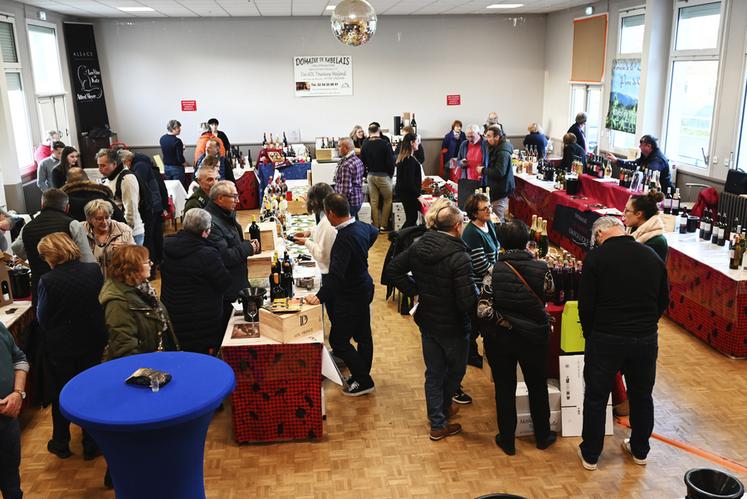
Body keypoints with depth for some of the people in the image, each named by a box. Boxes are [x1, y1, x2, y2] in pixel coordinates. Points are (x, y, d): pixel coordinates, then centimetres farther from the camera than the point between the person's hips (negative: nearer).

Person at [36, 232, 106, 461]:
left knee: (61, 394, 18)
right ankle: (91, 445, 24)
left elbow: (42, 318, -9)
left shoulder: (48, 281, -20)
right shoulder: (94, 270, -12)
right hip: (92, 343, 2)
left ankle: (61, 444, 34)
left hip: (60, 346, -2)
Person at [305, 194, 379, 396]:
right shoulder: (361, 227, -2)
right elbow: (374, 232, 24)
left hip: (351, 296, -10)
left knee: (338, 340, 1)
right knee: (363, 336, 19)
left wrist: (320, 297, -43)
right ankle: (362, 376, 34)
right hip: (364, 288, 10)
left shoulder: (344, 238, -30)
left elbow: (336, 273, -40)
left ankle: (363, 381, 10)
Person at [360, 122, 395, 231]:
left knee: (374, 201, 11)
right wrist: (391, 174, 3)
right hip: (383, 175, -4)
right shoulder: (385, 144, -15)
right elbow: (390, 161, -13)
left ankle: (376, 225, 16)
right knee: (387, 200, 12)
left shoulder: (365, 145, -1)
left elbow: (362, 161, 6)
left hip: (370, 176, 4)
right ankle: (383, 225, 10)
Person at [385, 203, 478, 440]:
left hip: (427, 321, 6)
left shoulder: (418, 246, -5)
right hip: (453, 327, -6)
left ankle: (437, 423, 28)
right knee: (456, 370, 21)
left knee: (433, 372, 17)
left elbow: (393, 270, 4)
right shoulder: (459, 258, -26)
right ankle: (442, 409, 40)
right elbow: (468, 301, -28)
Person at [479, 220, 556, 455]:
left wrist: (504, 323, -8)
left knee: (505, 389, 13)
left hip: (499, 339, -1)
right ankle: (542, 436, 36)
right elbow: (549, 292, 7)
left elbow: (483, 309, -20)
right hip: (535, 337, 1)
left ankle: (507, 440, 25)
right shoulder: (541, 268, -13)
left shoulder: (494, 270, -16)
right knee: (537, 387, 20)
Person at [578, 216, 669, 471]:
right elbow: (663, 300, 9)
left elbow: (585, 304, -10)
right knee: (642, 395, 20)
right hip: (646, 340, 4)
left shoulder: (596, 257, -12)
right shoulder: (653, 257, 1)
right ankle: (639, 450, 36)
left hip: (606, 338, -4)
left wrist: (590, 334, 6)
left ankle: (590, 455, 22)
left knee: (596, 397, 11)